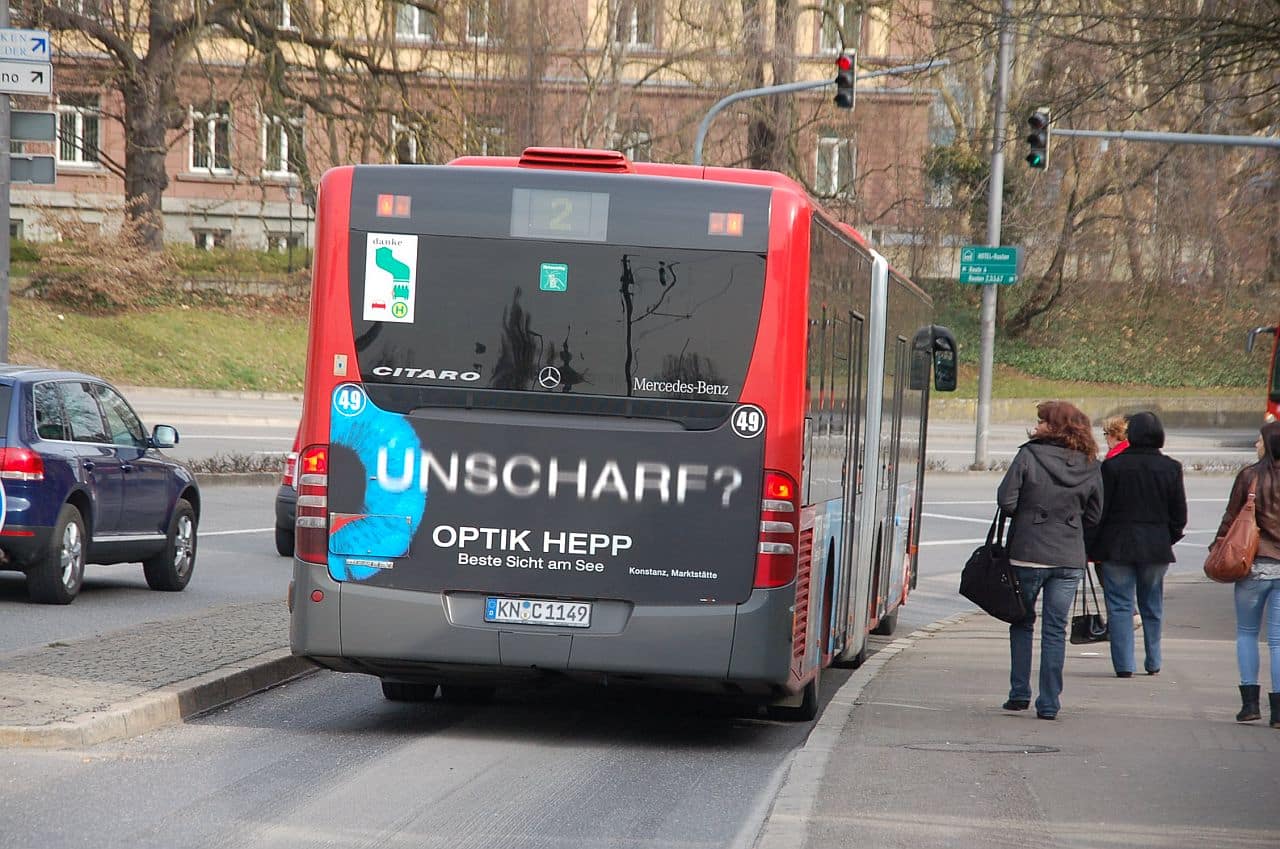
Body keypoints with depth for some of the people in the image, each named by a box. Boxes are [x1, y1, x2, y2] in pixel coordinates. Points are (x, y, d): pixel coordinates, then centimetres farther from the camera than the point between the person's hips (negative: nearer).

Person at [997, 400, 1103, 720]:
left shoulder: (1029, 456, -10)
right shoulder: (1090, 466, 1)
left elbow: (1006, 501, -11)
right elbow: (1094, 516, 8)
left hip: (1027, 553, -2)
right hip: (1069, 559, 2)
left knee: (1022, 624, 14)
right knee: (1056, 630, 7)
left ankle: (1020, 694, 14)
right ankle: (1049, 703, 5)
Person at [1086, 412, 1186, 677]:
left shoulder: (1113, 466, -8)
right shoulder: (1171, 468, -1)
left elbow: (1098, 511, -6)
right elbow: (1179, 514, 5)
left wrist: (1092, 547, 3)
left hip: (1118, 546, -3)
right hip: (1157, 546, 3)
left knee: (1120, 605, 2)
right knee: (1152, 606, 15)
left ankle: (1124, 665, -3)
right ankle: (1153, 663, 20)